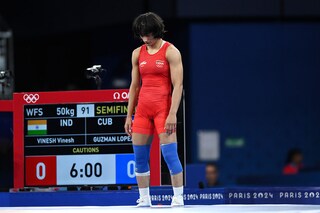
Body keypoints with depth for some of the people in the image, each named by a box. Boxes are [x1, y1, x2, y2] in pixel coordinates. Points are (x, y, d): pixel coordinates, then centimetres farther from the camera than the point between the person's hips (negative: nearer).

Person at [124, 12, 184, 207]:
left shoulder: (171, 52, -5)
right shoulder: (138, 54, 11)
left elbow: (178, 85, -10)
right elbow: (135, 86, 15)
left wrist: (172, 114, -18)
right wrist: (129, 115, 12)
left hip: (163, 108, -6)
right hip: (143, 108, 6)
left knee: (170, 153, -11)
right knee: (139, 156, 3)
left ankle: (178, 198, -5)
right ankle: (144, 200, 11)